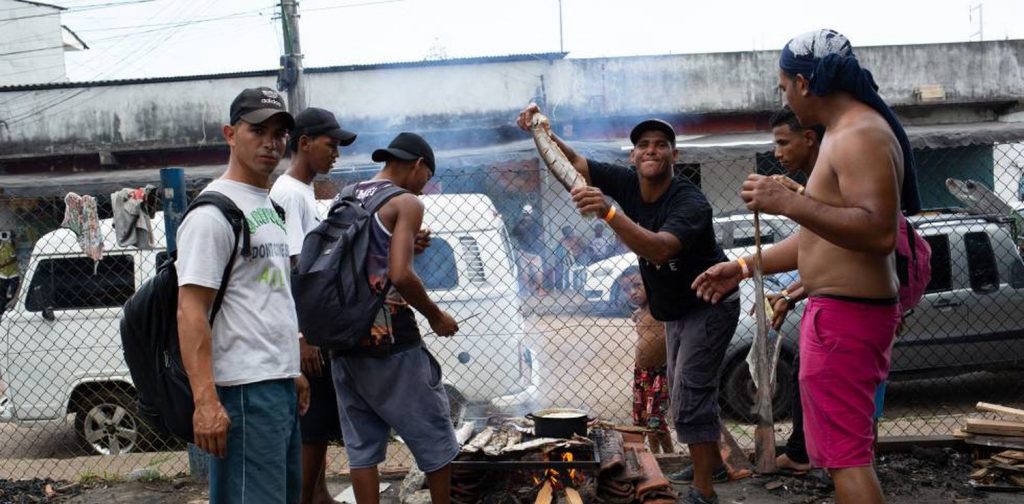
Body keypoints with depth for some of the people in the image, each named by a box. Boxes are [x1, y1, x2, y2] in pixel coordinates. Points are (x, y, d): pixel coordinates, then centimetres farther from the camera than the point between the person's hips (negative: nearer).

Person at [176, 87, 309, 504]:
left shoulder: (271, 207, 17)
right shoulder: (214, 211, -12)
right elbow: (190, 311, -19)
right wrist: (205, 400, -26)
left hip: (281, 387, 10)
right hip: (245, 390, -10)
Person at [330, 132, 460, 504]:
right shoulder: (406, 203, -7)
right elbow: (400, 276, -19)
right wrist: (436, 316, -6)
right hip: (390, 341, -6)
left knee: (362, 445, 10)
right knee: (434, 437, 9)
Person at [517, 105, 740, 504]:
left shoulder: (690, 202, -32)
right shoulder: (627, 183, -12)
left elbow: (658, 249, -49)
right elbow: (574, 162, -13)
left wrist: (608, 212, -62)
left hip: (710, 305, -8)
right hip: (673, 309, 8)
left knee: (690, 396, -14)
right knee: (682, 391, 21)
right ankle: (710, 460, 40)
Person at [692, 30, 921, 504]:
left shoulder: (861, 135, -16)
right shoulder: (843, 133, 18)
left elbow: (880, 232, -29)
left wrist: (790, 203, -31)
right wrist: (743, 267, 24)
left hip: (844, 316, -11)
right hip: (835, 310, 11)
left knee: (845, 453, -10)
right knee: (839, 448, 20)